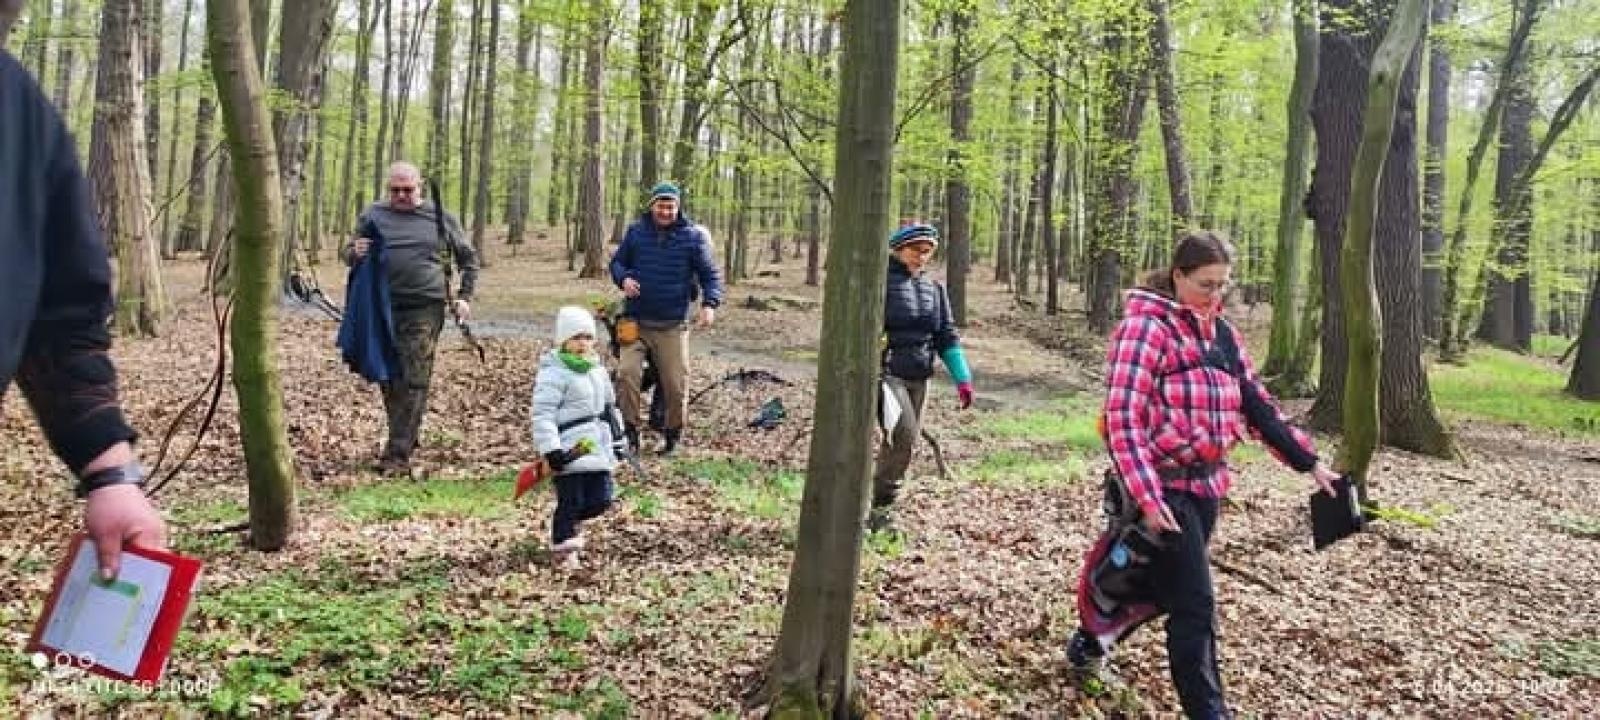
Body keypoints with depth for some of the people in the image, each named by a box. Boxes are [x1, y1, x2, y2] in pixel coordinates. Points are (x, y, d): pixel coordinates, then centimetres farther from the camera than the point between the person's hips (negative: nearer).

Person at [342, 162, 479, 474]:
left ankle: (399, 454, -8)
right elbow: (347, 254, 16)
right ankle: (404, 437, 26)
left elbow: (468, 259, 15)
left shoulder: (441, 218, 6)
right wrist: (354, 252, -9)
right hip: (382, 308, 3)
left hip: (424, 310, -3)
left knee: (414, 382, -8)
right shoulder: (373, 215, 9)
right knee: (388, 380, 9)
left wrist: (464, 297, 4)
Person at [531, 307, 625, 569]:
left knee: (601, 501, 5)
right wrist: (550, 450, -21)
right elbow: (542, 414, -16)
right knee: (571, 502, -3)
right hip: (570, 453, -7)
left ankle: (571, 521, 34)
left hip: (598, 449, 7)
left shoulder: (598, 369, 16)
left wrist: (617, 439, 25)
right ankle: (562, 549, 15)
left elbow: (609, 407, 27)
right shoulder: (553, 373, -10)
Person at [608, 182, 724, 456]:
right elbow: (617, 261, 16)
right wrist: (624, 278, -8)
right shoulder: (635, 232, 5)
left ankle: (673, 433, 24)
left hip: (672, 326, -1)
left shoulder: (692, 236, -1)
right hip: (636, 322, 1)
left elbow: (710, 274, 1)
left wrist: (710, 304, -16)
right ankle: (630, 430, -3)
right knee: (628, 372, -17)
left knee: (675, 383, 2)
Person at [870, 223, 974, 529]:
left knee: (904, 441, 8)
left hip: (919, 377, 7)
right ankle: (879, 506, -7)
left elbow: (947, 336, 15)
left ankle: (881, 505, 20)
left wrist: (963, 378, 8)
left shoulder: (934, 289, 13)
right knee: (905, 436, -18)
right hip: (887, 373, -6)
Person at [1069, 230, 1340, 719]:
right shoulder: (1145, 327, -14)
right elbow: (1123, 419, -20)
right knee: (1195, 606, -6)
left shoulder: (1221, 333, 9)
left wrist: (1309, 462, 10)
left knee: (1161, 587, 20)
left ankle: (1090, 639, 43)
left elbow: (1256, 404, 14)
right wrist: (1147, 500, -26)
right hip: (1163, 486, -8)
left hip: (1206, 483, 8)